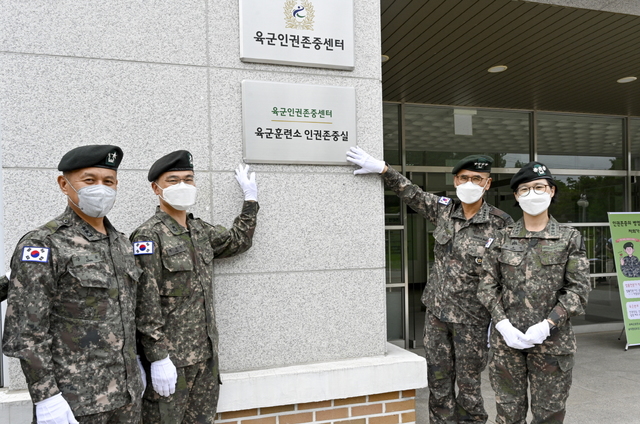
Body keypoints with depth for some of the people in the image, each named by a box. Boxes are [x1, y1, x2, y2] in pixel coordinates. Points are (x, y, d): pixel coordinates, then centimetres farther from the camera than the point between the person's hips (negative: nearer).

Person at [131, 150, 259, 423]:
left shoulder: (201, 230, 8)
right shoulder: (149, 235, -13)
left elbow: (238, 241, 25)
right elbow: (146, 304, -16)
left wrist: (251, 199, 24)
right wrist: (157, 357, -18)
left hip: (206, 354, 7)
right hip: (169, 357, -6)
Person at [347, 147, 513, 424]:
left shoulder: (500, 224, -11)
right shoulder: (443, 210, 0)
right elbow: (410, 193, 9)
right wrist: (381, 168, -1)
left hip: (472, 318, -4)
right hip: (436, 312, 4)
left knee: (468, 385, 9)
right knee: (438, 383, 13)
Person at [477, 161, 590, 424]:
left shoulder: (569, 238, 2)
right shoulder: (503, 238, 5)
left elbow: (578, 290, -2)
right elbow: (487, 285, 3)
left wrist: (547, 325, -13)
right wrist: (502, 323, -9)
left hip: (552, 341, -1)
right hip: (506, 340, 1)